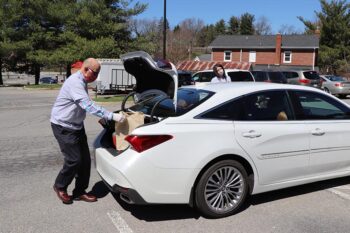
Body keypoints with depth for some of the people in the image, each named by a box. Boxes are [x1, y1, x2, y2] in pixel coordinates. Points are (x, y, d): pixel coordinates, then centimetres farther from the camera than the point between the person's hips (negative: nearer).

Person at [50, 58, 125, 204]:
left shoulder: (82, 82, 8)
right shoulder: (75, 82, -24)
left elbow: (87, 105, 18)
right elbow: (89, 106, -34)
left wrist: (104, 117, 12)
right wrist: (112, 116, -36)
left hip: (76, 125, 9)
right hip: (63, 126, -9)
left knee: (85, 159, 6)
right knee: (74, 159, -7)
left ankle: (79, 192, 18)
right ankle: (60, 187, 19)